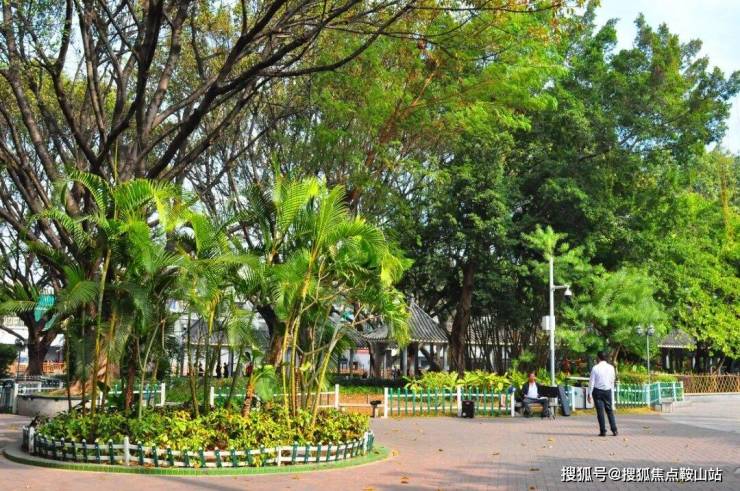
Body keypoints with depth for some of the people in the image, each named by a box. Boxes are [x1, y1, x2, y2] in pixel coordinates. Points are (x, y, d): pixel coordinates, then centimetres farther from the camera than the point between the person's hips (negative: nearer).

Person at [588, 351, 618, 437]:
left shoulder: (595, 368, -10)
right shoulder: (611, 367, 1)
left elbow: (591, 382, -8)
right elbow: (612, 381, 8)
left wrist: (589, 394, -3)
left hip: (597, 391, -3)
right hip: (608, 391, 3)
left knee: (600, 411, 1)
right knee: (609, 410, 12)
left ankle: (603, 431, 0)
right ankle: (614, 430, 8)